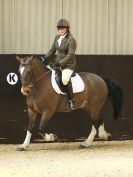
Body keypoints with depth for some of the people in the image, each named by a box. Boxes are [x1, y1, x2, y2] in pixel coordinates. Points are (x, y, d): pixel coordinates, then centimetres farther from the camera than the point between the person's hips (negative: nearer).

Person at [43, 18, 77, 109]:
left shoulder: (71, 40, -15)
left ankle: (71, 99, -19)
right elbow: (52, 50, 16)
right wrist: (45, 58, 0)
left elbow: (70, 55, -21)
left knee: (65, 79, -33)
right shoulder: (57, 37, 8)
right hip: (58, 62, 8)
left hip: (68, 64, -8)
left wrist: (59, 63, -26)